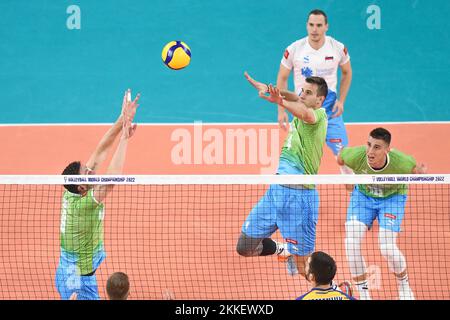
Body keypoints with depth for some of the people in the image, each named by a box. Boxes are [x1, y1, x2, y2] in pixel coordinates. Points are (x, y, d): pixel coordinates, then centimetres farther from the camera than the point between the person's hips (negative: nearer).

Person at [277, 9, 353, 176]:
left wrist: (341, 101, 1)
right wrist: (281, 111, -3)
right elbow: (282, 78, 1)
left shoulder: (338, 48, -7)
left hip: (330, 108, 0)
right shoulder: (294, 49, -10)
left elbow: (346, 73, 11)